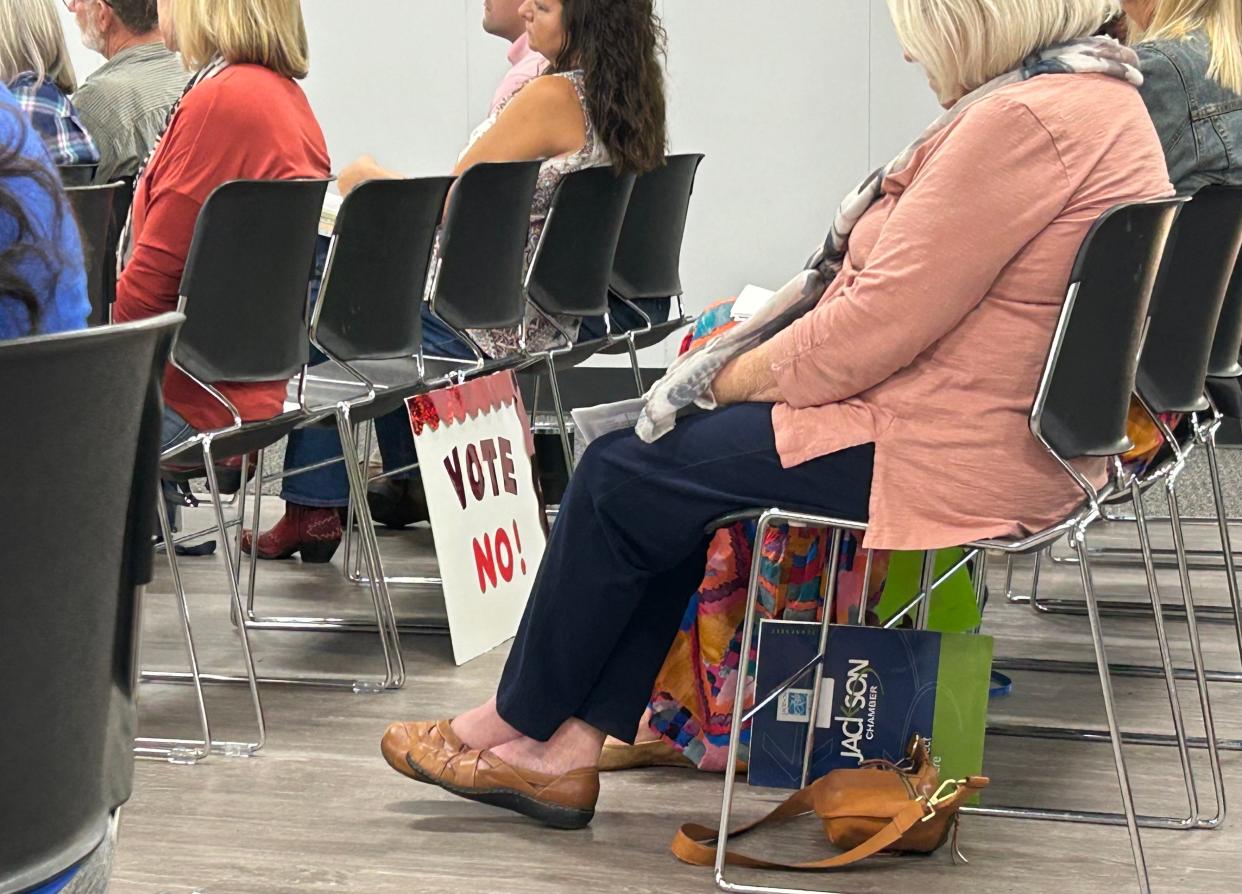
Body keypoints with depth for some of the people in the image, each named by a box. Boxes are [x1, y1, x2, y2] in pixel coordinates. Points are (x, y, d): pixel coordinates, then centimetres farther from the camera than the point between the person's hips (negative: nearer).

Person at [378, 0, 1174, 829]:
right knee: (674, 471, 12)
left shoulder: (1027, 119, -22)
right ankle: (569, 749, 12)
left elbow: (874, 325, -23)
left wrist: (732, 378, -7)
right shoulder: (1090, 94, 13)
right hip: (990, 431, 11)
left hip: (943, 450, -11)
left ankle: (514, 723, 19)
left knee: (627, 474, 0)